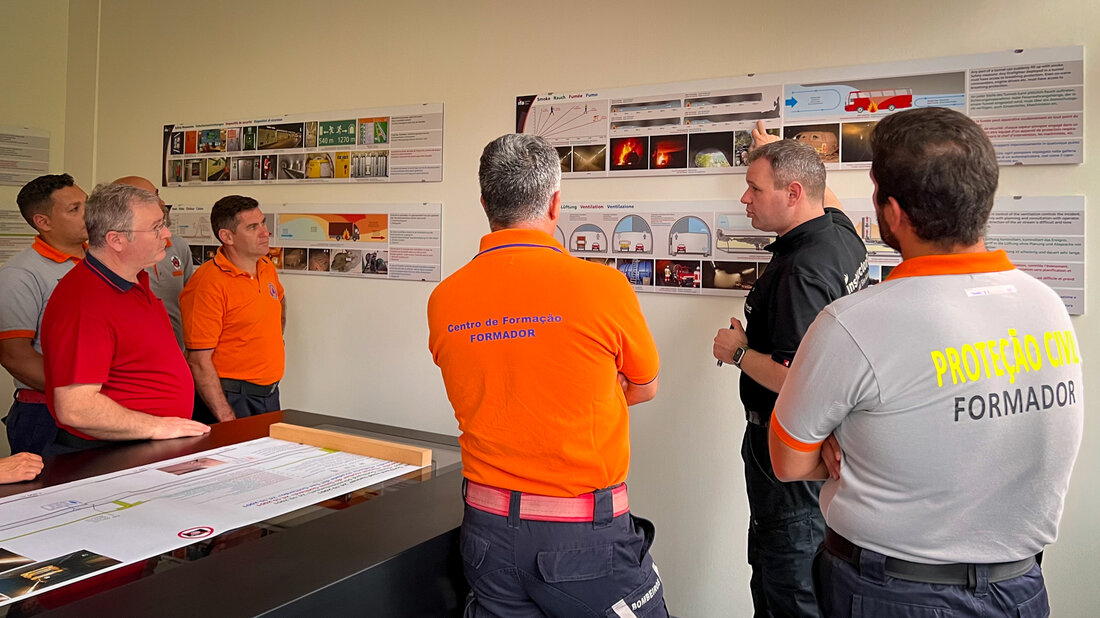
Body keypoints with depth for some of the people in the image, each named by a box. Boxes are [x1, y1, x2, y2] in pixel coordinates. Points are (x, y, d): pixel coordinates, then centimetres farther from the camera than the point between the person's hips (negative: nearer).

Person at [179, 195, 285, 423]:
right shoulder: (208, 283, -18)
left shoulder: (267, 267, 6)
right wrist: (226, 418, -23)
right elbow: (199, 361, -20)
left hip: (270, 394, 7)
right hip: (229, 399, -7)